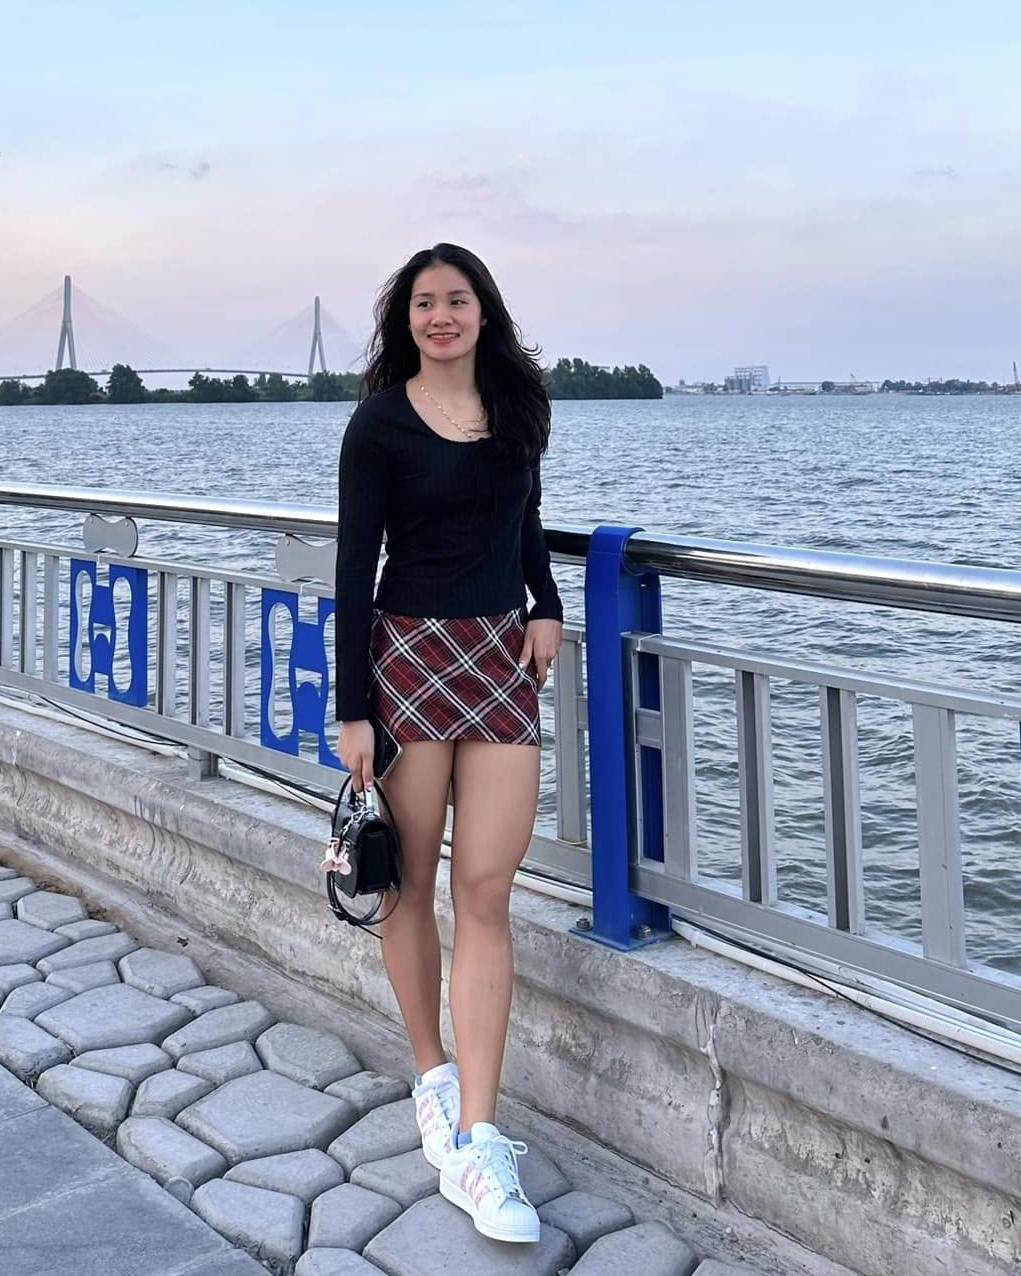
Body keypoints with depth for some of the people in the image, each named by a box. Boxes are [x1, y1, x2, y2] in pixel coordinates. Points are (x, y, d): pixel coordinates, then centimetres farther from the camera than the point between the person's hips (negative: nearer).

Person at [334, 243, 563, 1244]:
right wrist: (352, 710, -9)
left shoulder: (518, 408, 9)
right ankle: (433, 1077, 27)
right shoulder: (379, 425, -4)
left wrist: (547, 606, 5)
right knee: (411, 881, 6)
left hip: (505, 656, 3)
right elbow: (355, 566, -5)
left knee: (486, 893, -4)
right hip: (408, 656, -3)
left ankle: (473, 1144, -4)